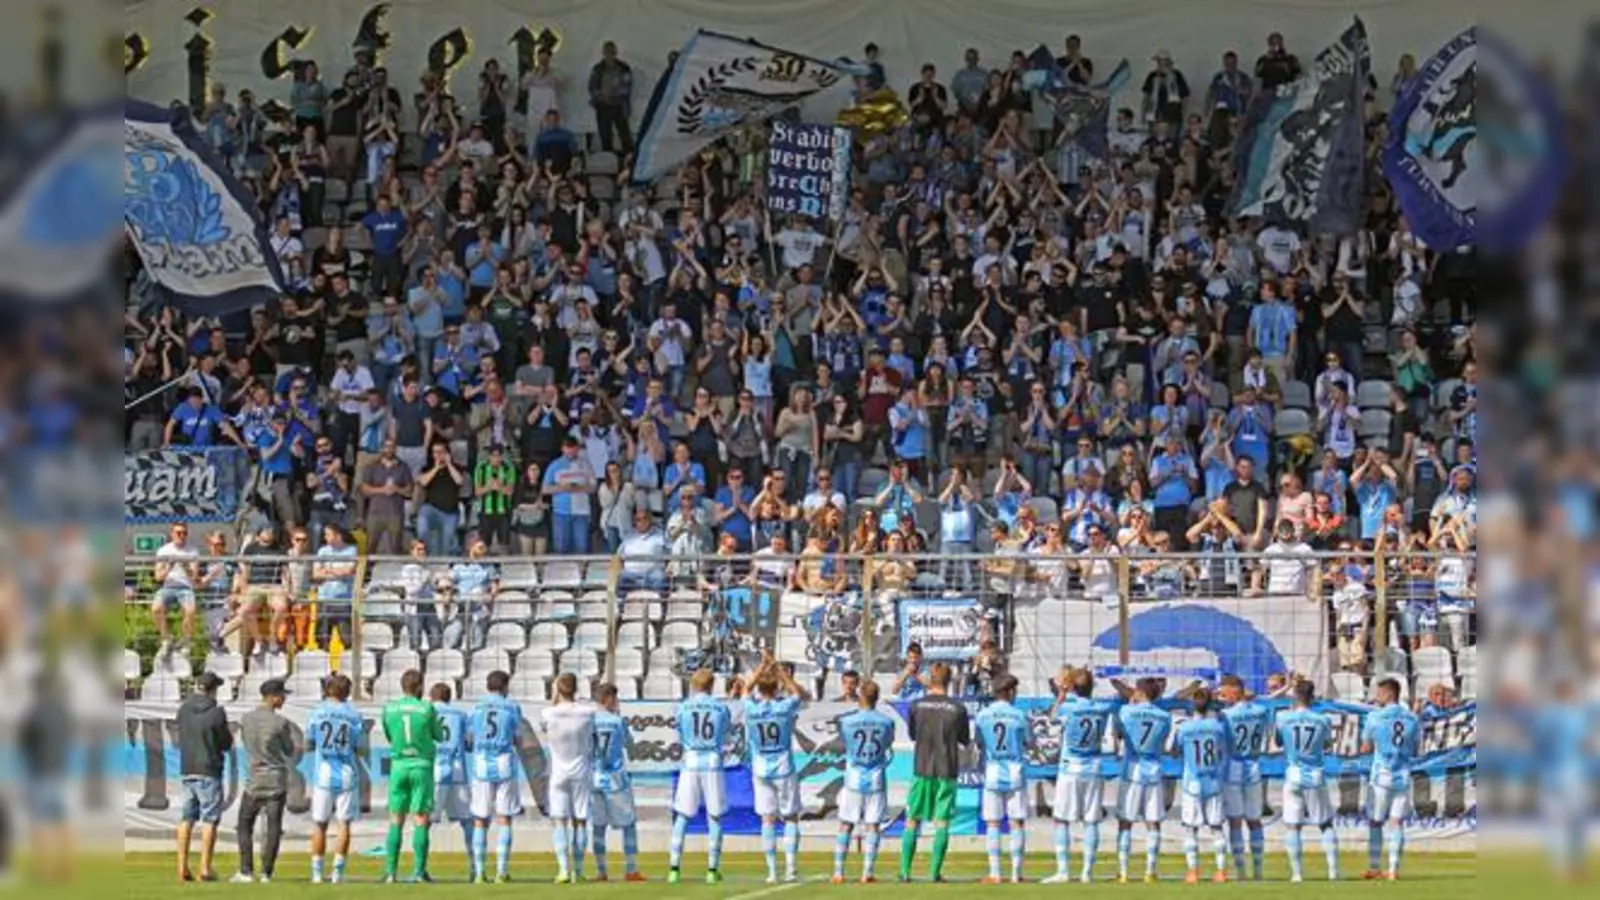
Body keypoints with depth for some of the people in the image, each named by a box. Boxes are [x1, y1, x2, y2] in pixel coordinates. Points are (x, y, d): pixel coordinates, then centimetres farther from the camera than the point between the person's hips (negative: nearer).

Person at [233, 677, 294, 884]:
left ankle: (246, 871, 4)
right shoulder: (280, 722, -11)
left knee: (245, 824, 11)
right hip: (277, 777, -2)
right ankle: (266, 872, 1)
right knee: (273, 826, 3)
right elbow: (290, 751, 1)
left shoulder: (246, 720, -1)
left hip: (254, 779, 2)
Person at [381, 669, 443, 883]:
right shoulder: (427, 709, -6)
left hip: (398, 767, 2)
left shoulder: (389, 709, 1)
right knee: (421, 820, 0)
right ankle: (419, 871, -4)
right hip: (422, 766, -2)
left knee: (396, 821, 6)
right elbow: (439, 736, 8)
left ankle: (390, 872, 1)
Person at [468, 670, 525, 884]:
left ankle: (479, 873, 0)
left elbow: (469, 738, 12)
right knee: (504, 820, 2)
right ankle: (501, 872, -4)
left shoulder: (477, 708, 6)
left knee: (480, 821, 4)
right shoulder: (512, 708, 1)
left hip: (481, 767, 2)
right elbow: (517, 739, 10)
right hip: (504, 767, -2)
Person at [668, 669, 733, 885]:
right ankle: (713, 869, 4)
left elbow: (680, 738, 11)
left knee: (682, 817, 6)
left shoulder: (683, 708, 1)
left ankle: (674, 867, 0)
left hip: (690, 763, 0)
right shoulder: (721, 708, 2)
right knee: (714, 817, 6)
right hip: (713, 763, 0)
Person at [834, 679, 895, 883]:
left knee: (845, 825, 8)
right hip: (877, 780, 0)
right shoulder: (886, 722, -7)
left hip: (853, 780, 0)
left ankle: (838, 872, 6)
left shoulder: (846, 722, -10)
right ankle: (867, 872, 0)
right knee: (873, 826, 5)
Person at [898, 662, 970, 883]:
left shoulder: (917, 705, -4)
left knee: (912, 821, 7)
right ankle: (936, 872, -1)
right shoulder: (958, 708, -5)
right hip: (947, 772, 0)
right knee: (942, 822, 4)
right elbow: (965, 740, 5)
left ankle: (905, 872, 4)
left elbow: (912, 734, 9)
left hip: (921, 770, 0)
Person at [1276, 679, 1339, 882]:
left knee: (1293, 827, 4)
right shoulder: (1322, 721, -3)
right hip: (1316, 777, 1)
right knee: (1326, 824, 11)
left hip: (1293, 776, -1)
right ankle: (1333, 870, 5)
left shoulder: (1284, 719, -6)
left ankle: (1297, 873, 0)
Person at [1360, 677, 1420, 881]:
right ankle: (1393, 870, 3)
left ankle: (1373, 869, 9)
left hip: (1381, 775, -2)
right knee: (1397, 822, 5)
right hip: (1403, 778, 2)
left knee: (1375, 822, 7)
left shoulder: (1375, 717, -6)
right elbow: (1416, 752, 11)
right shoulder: (1412, 719, 2)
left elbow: (1366, 748, 1)